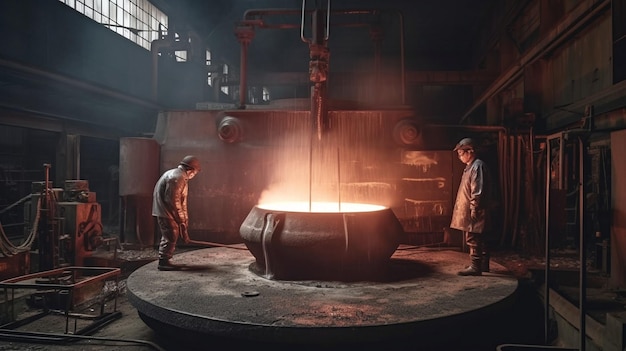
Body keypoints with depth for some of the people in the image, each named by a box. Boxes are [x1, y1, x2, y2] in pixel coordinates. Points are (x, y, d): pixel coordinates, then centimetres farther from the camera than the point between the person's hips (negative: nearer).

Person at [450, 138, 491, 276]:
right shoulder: (470, 166, 15)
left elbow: (477, 192, -21)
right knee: (478, 239, 16)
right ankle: (483, 264, 25)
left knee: (473, 239, -6)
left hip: (475, 212, -10)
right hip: (468, 211, 10)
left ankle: (475, 267, 0)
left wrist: (473, 210, -21)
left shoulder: (478, 166, -16)